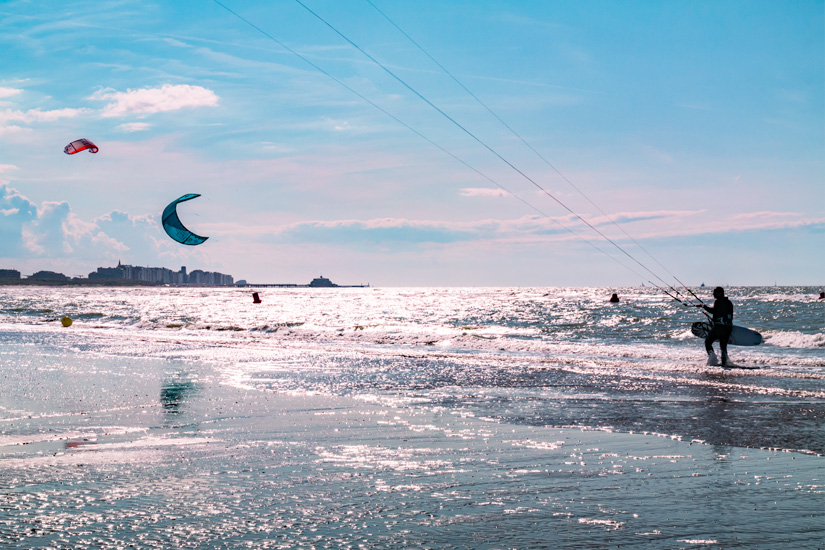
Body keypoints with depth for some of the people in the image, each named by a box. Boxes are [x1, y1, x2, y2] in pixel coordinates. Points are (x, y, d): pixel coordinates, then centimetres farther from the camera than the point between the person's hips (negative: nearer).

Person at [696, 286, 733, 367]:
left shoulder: (718, 301, -8)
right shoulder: (729, 303, 14)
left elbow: (713, 311, -17)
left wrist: (703, 306, -8)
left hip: (718, 327, -7)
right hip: (728, 327, 7)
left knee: (708, 342, 6)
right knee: (723, 346, 15)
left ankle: (713, 360, -8)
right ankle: (724, 362, 6)